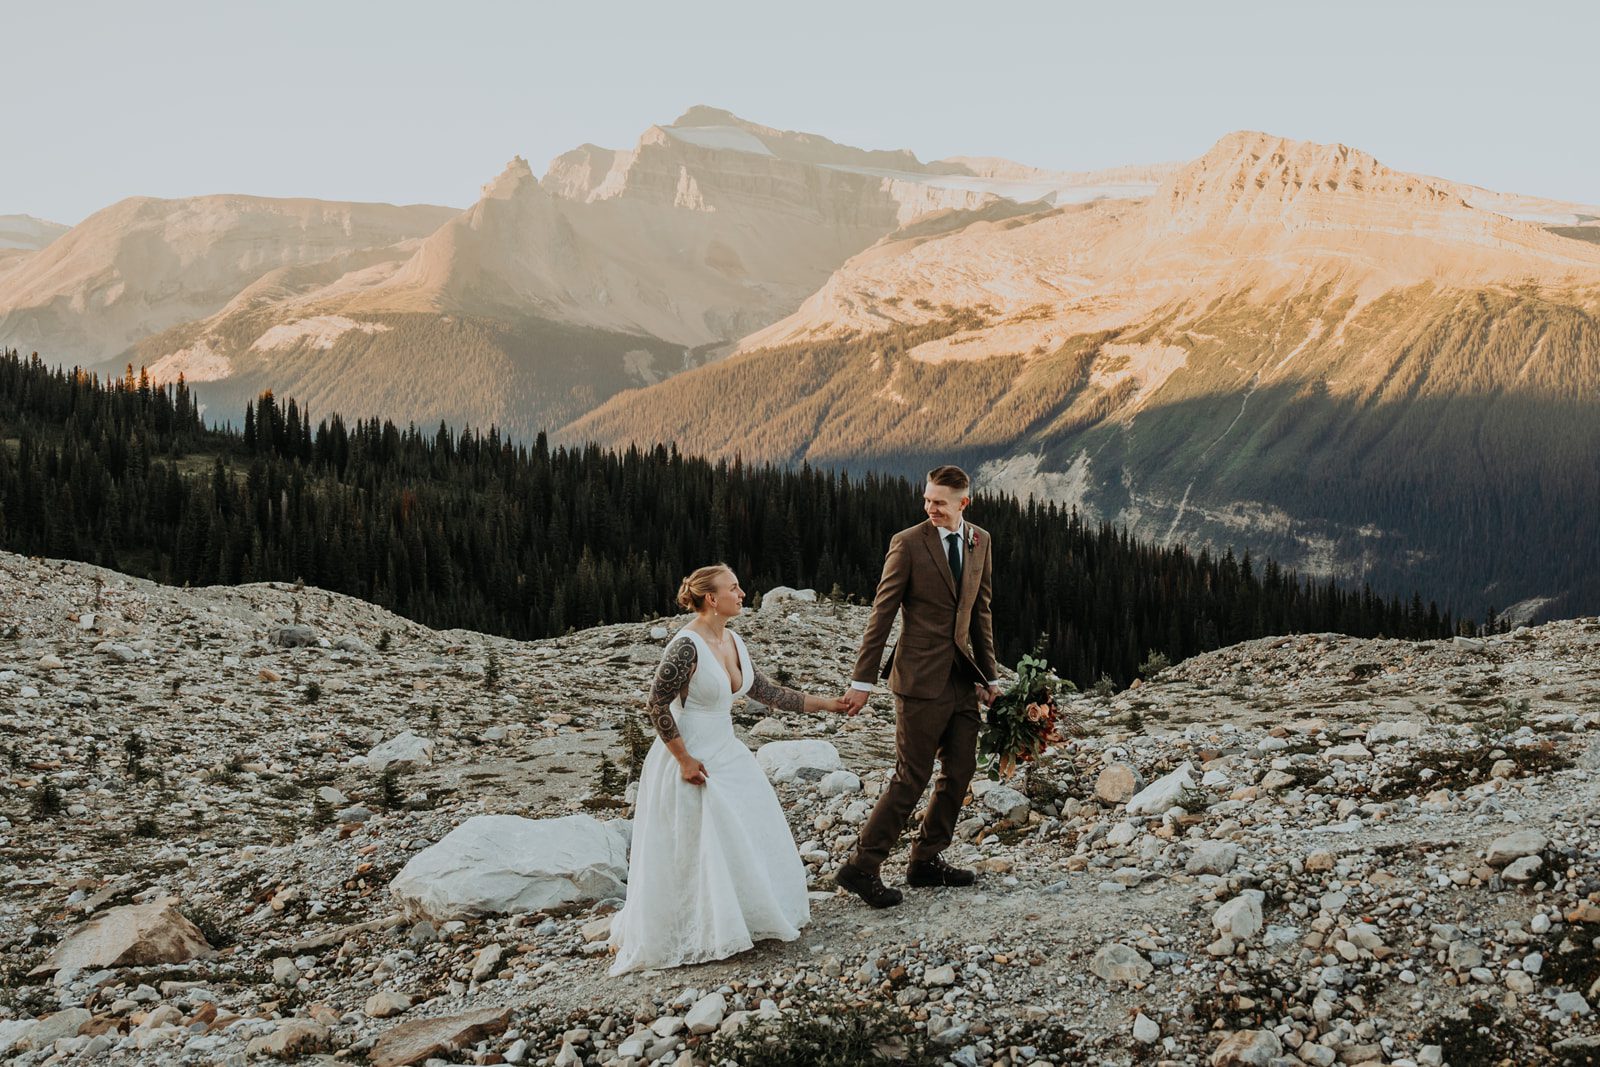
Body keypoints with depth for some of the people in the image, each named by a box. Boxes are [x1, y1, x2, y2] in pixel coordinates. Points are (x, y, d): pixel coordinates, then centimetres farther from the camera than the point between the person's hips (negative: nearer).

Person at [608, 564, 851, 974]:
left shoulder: (732, 641, 4)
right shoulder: (687, 646, -21)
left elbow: (765, 691, 13)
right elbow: (657, 706, -21)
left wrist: (824, 704, 14)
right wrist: (685, 761, -18)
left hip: (727, 755, 9)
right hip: (694, 763, -9)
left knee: (746, 844, 13)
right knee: (691, 856, 1)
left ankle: (738, 921, 28)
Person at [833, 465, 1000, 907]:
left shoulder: (980, 541, 9)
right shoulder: (908, 543, -9)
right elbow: (882, 613, -9)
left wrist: (989, 673, 15)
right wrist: (862, 680, -10)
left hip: (962, 677, 6)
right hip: (922, 680, -6)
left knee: (960, 771, 10)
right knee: (912, 777, -5)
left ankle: (926, 860, 24)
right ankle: (860, 868, 4)